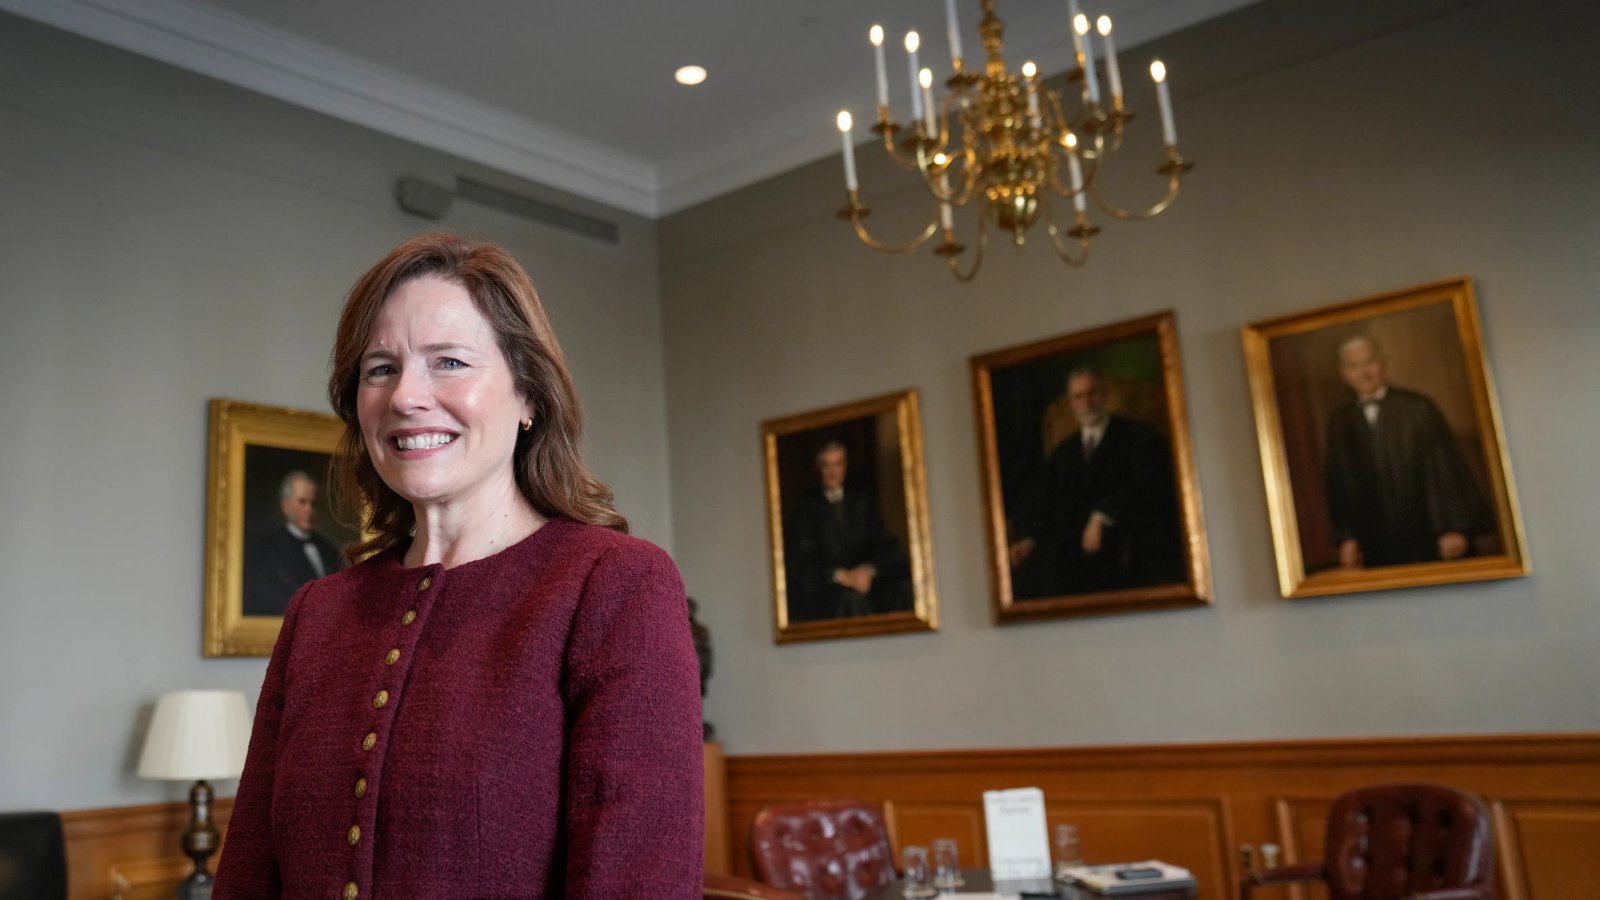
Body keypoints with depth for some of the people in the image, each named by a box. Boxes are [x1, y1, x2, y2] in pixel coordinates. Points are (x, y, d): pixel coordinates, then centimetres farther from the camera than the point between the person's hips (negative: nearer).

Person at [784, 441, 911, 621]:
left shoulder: (862, 500, 15)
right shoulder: (806, 507, 4)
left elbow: (884, 544, 8)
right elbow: (801, 560, -4)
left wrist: (868, 569, -14)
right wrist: (841, 575, -18)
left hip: (865, 577, 3)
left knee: (904, 587, -26)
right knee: (852, 597, -37)